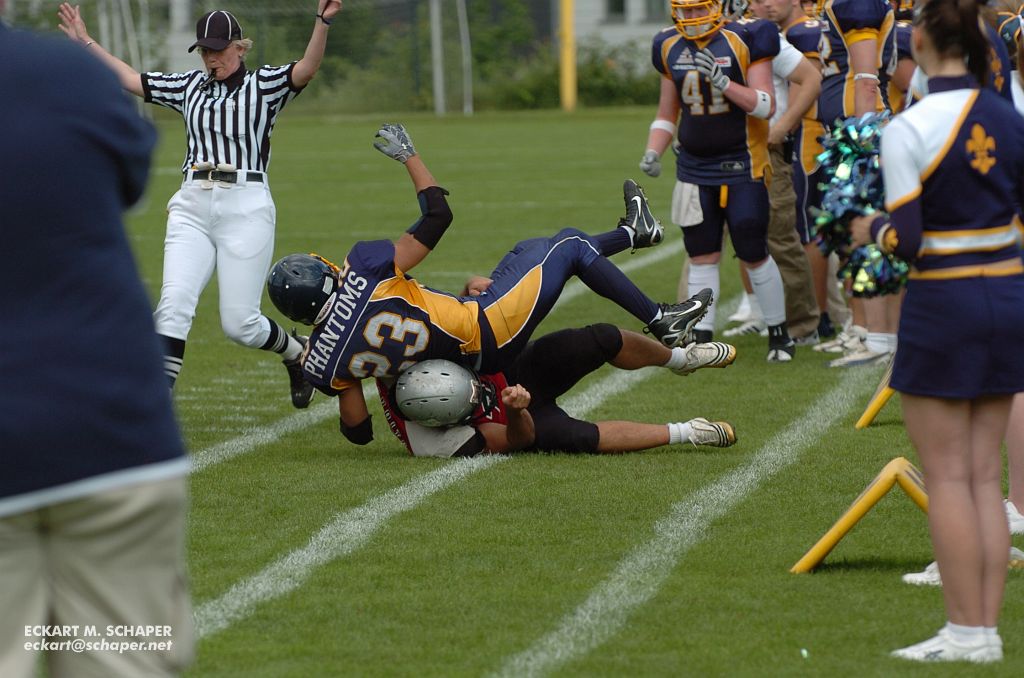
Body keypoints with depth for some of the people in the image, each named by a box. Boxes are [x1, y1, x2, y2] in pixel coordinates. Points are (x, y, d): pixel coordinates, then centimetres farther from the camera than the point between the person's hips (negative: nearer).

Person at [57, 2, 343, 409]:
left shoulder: (264, 84, 2)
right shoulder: (189, 86, 15)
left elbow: (306, 70, -16)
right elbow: (130, 80, 20)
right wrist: (85, 42, 15)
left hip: (245, 209, -4)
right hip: (191, 208, 4)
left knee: (240, 324, -4)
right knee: (173, 303, -14)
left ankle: (298, 353, 28)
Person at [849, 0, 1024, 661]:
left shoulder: (908, 129, -14)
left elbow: (905, 239, -15)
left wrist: (869, 229, 5)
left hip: (943, 305, -6)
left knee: (948, 475, 1)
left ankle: (966, 631, 2)